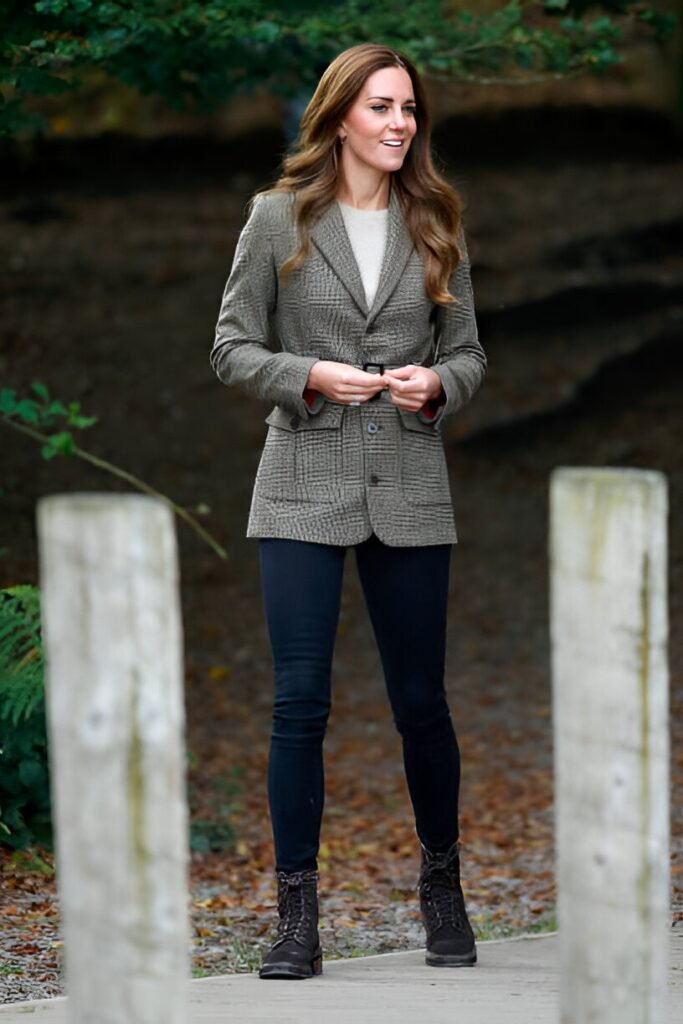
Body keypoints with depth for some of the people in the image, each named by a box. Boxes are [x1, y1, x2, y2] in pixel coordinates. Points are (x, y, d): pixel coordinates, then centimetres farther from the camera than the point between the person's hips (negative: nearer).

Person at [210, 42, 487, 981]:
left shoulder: (436, 225, 7)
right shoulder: (278, 218, 1)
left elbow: (470, 351, 10)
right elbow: (232, 348, 2)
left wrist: (437, 384, -11)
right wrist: (310, 375, -15)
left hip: (411, 489, 2)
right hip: (305, 487, -2)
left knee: (421, 701, 6)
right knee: (300, 703, -4)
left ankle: (443, 886, 27)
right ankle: (297, 920, 2)